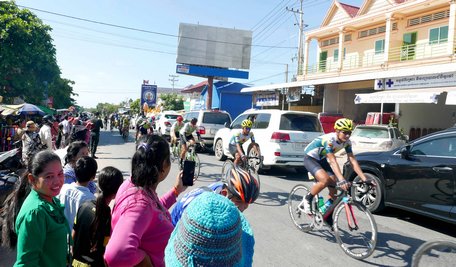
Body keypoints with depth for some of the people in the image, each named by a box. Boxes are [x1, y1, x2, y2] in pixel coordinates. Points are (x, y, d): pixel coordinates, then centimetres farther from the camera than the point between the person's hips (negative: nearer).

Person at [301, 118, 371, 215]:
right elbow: (333, 161, -39)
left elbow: (353, 161, -12)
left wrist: (364, 179, -20)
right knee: (325, 180, -31)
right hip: (310, 158, -7)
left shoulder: (347, 142, -11)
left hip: (321, 160, 8)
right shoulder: (329, 139, -32)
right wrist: (342, 180, -47)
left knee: (334, 185, -3)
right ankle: (308, 199, -6)